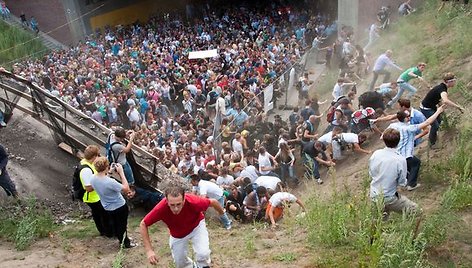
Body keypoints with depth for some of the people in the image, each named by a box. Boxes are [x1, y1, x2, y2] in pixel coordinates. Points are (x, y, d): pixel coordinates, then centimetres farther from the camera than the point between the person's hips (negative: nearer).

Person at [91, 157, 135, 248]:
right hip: (119, 207, -7)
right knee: (122, 225, 18)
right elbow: (126, 189, -29)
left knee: (114, 224, 28)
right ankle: (125, 243, 38)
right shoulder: (110, 182, -39)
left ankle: (121, 238, 50)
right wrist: (121, 172, -28)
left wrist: (109, 173, -4)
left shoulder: (93, 179, -16)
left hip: (107, 208, 7)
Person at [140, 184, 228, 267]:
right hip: (177, 234, 2)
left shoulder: (193, 202, -40)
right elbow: (143, 224, -22)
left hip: (196, 226, -1)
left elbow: (213, 202, -20)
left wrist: (222, 212, 2)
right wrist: (149, 250, -27)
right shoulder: (161, 208, -38)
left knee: (203, 254, -21)